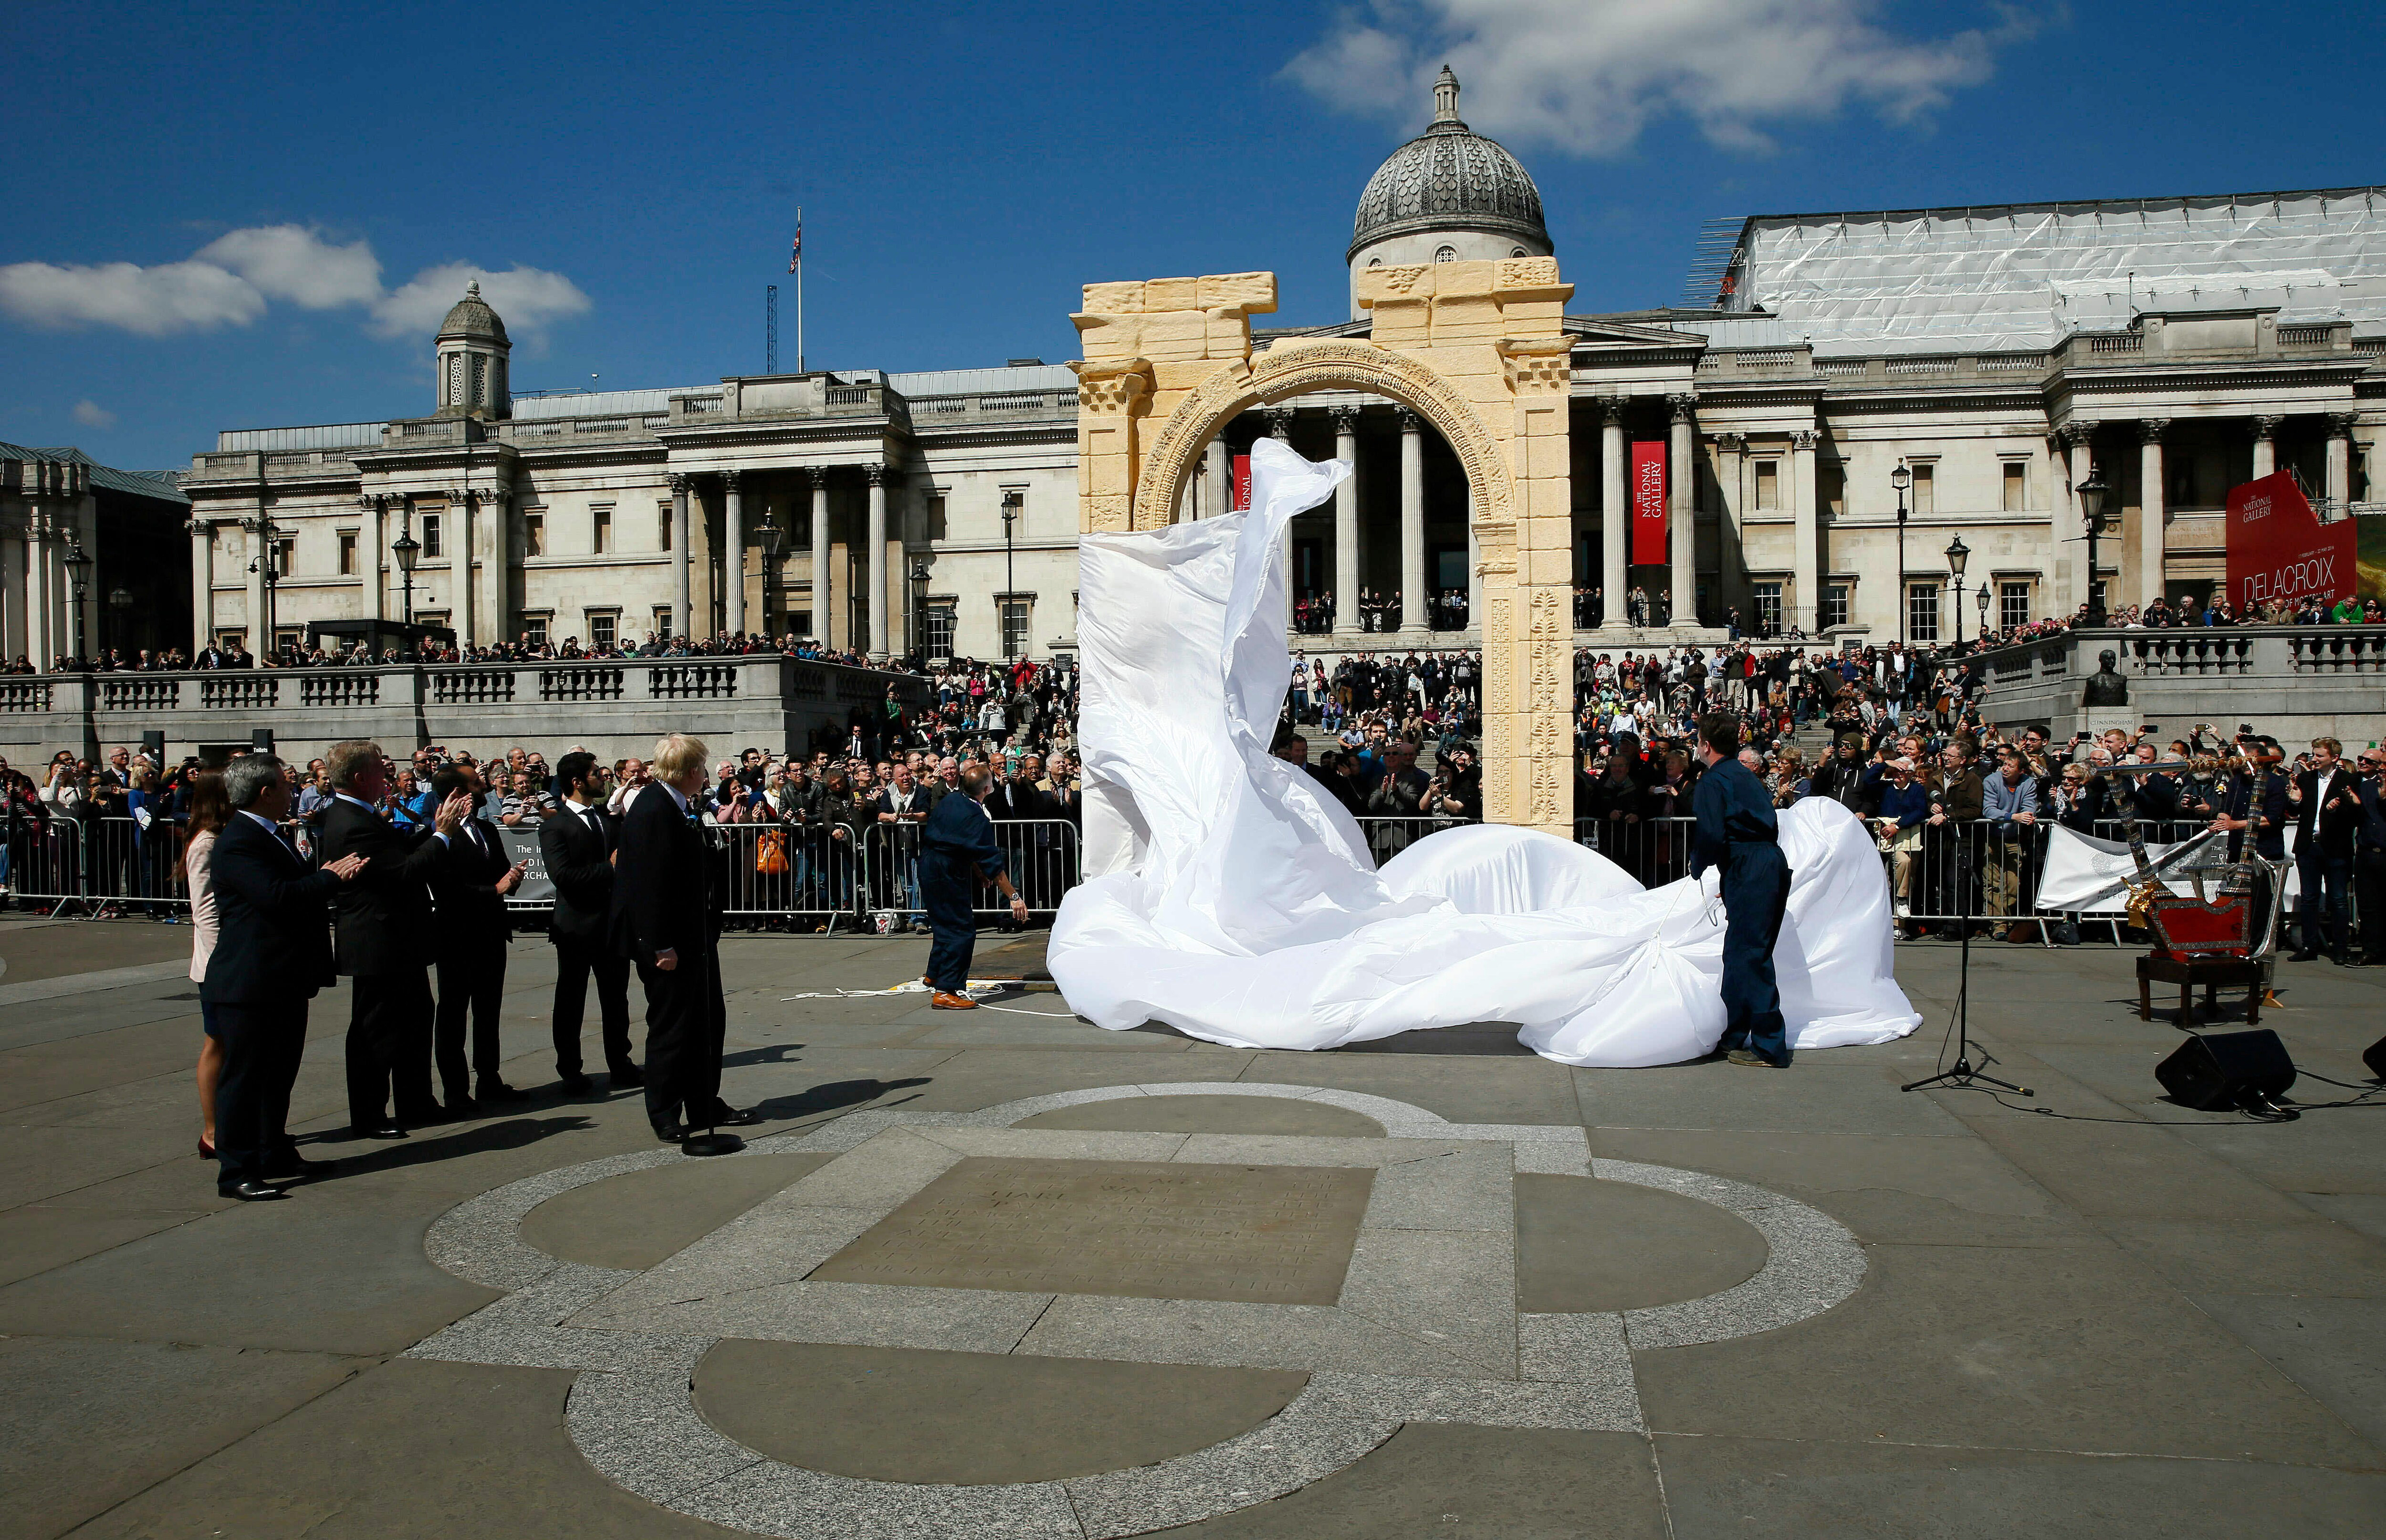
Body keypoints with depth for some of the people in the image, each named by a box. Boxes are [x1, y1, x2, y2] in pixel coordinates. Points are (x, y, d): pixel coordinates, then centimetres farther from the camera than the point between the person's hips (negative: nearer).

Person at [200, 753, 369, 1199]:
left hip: (284, 983, 11)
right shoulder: (237, 843, -18)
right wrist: (331, 878, -16)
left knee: (279, 1072, 18)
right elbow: (278, 896, -28)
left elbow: (297, 889, 19)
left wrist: (330, 877, 1)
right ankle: (237, 1172, 3)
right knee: (244, 1075, -3)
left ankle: (275, 1155, 29)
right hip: (249, 984, -11)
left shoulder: (268, 836, 17)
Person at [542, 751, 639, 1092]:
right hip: (578, 926, -6)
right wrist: (609, 868, -16)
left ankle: (620, 1067, 21)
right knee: (571, 1003, 6)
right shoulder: (555, 827, -8)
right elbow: (563, 875, -19)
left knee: (616, 1000, 11)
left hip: (614, 922, 6)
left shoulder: (608, 818, 12)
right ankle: (570, 1072, 17)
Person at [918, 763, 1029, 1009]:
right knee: (963, 931, -4)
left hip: (929, 866, 9)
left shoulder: (949, 802, 3)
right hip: (949, 875, -9)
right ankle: (946, 991, -6)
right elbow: (993, 863, -22)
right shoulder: (977, 819, -22)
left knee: (946, 924, 24)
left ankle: (935, 975, 39)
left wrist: (976, 870, 23)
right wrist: (1014, 896, -18)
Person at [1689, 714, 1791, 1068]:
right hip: (1772, 864, 9)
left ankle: (1769, 1048, -6)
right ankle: (1735, 1036, 26)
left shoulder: (1713, 781, -6)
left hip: (1748, 871, -9)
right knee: (1740, 953, 16)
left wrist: (1697, 866, 2)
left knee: (1749, 956, -6)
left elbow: (1712, 835, -17)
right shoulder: (1746, 776, 21)